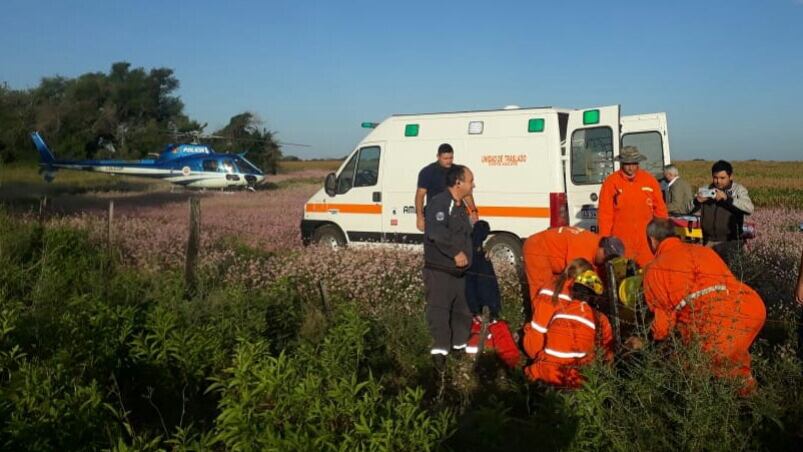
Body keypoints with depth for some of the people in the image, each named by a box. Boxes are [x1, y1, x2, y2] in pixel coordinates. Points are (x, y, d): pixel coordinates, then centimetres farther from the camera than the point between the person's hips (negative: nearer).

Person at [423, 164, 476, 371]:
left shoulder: (460, 207, 16)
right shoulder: (439, 202, -16)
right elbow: (436, 232, -31)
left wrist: (467, 254, 20)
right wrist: (456, 252, -27)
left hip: (458, 272, 10)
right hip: (439, 271, -9)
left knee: (461, 310, 16)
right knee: (439, 309, -14)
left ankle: (460, 346, 28)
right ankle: (440, 350, -19)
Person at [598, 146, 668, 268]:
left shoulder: (650, 180, 5)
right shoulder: (611, 182, -3)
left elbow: (660, 210, 12)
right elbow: (604, 214, -2)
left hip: (646, 242, 2)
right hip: (621, 243, -2)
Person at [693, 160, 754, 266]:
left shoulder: (738, 189, 2)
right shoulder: (705, 190, 9)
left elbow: (749, 208, -15)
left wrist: (727, 198, -24)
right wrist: (697, 201, -16)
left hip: (731, 242, -3)